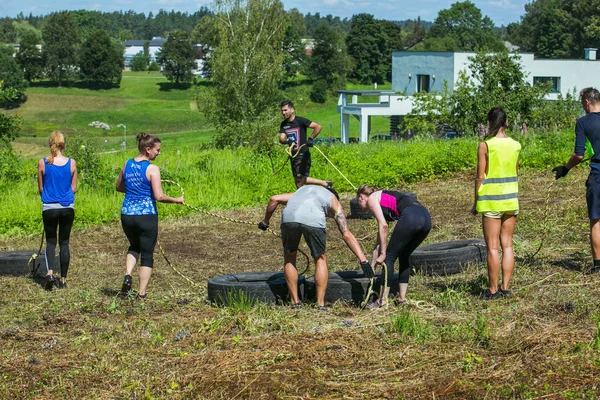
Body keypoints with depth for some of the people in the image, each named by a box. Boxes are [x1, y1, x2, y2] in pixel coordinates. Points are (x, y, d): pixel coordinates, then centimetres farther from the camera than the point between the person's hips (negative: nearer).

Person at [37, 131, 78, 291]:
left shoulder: (43, 163, -7)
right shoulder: (71, 163, -5)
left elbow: (40, 188, 4)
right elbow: (74, 188, 3)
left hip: (49, 207, -1)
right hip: (67, 207, 1)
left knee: (50, 241, 12)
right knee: (64, 242, 12)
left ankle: (50, 272, -13)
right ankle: (63, 279, 14)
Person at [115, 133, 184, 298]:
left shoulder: (127, 165, 4)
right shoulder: (152, 169, -14)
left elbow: (119, 187, 17)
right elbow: (159, 196, -19)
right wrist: (176, 200, -5)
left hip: (127, 214, 5)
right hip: (147, 215, -5)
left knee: (134, 246, 29)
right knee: (147, 254, 9)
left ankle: (128, 275, 5)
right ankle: (142, 293, 8)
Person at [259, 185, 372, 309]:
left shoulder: (303, 189, 42)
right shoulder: (334, 202, 32)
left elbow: (274, 199, 28)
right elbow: (347, 235, 22)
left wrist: (265, 221, 39)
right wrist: (363, 260, 20)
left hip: (289, 217, 2)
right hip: (313, 220, -2)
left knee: (289, 258, 24)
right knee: (320, 259, 20)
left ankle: (295, 302, 25)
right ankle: (320, 304, 16)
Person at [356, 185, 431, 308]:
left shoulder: (371, 199, 14)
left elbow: (383, 226, -1)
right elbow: (380, 238, 40)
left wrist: (383, 254, 3)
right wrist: (372, 265, 42)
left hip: (410, 217, -8)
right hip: (426, 218, 8)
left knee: (390, 257, 2)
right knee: (404, 256, 24)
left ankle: (382, 301, 2)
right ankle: (401, 298, 22)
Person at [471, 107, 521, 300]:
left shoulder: (485, 145, -11)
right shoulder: (515, 145, 2)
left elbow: (480, 177, -9)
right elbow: (515, 173, 9)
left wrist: (476, 203, -1)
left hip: (491, 201, -4)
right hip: (511, 199, 5)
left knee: (493, 247, 0)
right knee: (507, 244, 10)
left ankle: (492, 290, 4)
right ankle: (505, 287, 11)